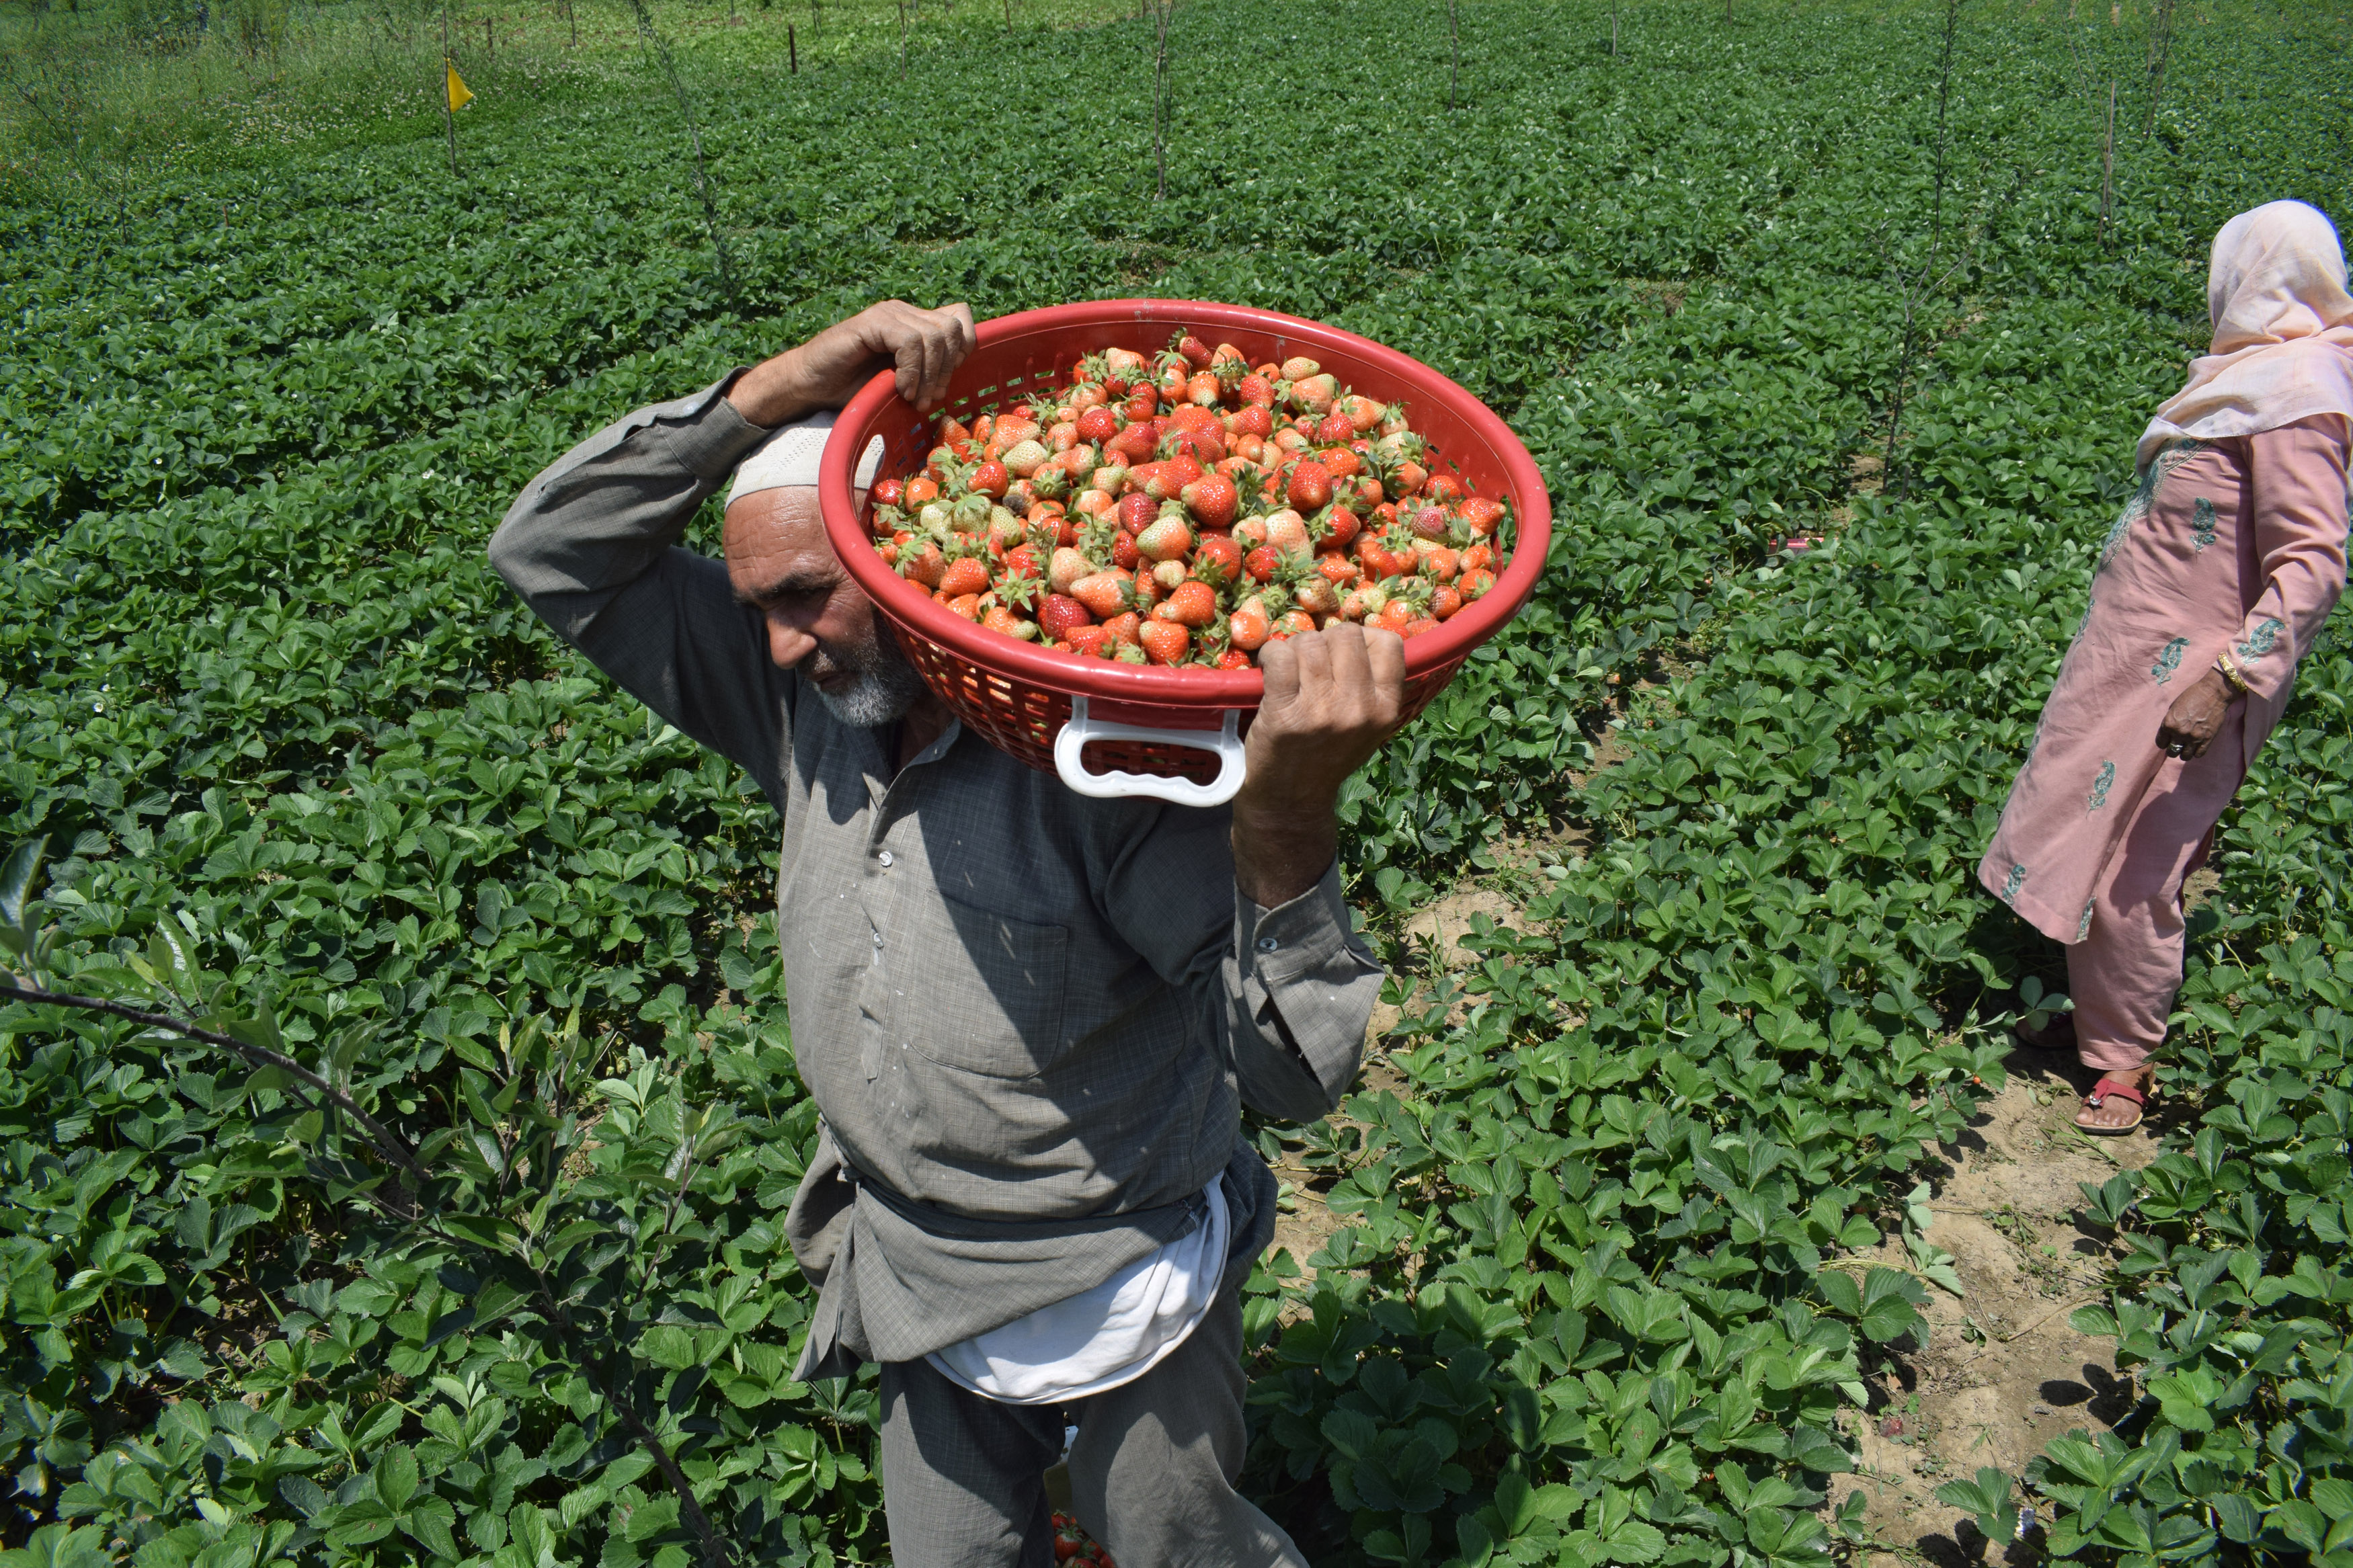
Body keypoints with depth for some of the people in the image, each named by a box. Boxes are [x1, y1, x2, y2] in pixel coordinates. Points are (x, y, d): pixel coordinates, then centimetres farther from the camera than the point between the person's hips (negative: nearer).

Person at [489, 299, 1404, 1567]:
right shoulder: (804, 708, -9)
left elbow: (1291, 1072, -32)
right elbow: (551, 549, -10)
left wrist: (1285, 816, -52)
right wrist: (784, 387, -24)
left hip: (1123, 1308, -5)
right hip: (920, 1296, 6)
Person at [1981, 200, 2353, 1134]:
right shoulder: (2255, 374, 11)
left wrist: (2228, 679, -30)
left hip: (2183, 676, -9)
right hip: (2133, 654, 9)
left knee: (2134, 869, -1)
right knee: (2094, 839, 16)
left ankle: (2126, 1062, 16)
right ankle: (2098, 1013, 32)